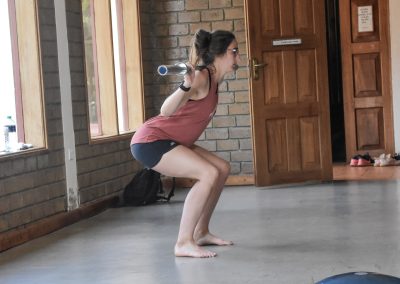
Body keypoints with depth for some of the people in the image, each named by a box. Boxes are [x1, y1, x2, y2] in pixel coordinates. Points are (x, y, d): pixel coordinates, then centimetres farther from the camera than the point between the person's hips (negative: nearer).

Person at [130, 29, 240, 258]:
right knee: (209, 174, -22)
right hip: (150, 141, -10)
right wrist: (186, 86, -47)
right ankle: (184, 243, -17)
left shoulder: (214, 80, 9)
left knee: (222, 169, 10)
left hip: (170, 142, 10)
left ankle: (201, 232, 17)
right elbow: (166, 111, -34)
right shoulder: (201, 77, -19)